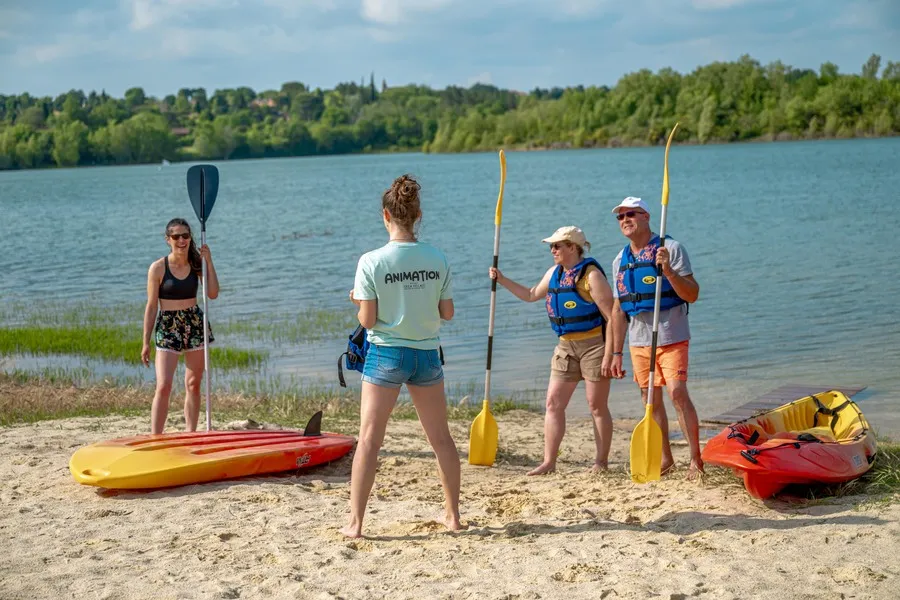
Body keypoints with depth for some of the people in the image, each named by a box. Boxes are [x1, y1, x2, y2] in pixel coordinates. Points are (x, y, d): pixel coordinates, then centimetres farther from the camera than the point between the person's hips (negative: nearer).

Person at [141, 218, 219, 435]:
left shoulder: (196, 263, 3)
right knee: (163, 386, -13)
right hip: (167, 328, -4)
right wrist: (146, 342, -4)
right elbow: (151, 306, -3)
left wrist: (208, 261, -10)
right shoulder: (158, 268, -6)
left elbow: (213, 294, -7)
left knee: (193, 385, 8)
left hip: (195, 325, 4)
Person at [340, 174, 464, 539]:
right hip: (427, 354, 3)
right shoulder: (438, 260, -3)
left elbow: (367, 320, -11)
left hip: (385, 354, -3)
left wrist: (359, 302, 9)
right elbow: (447, 314, 2)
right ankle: (453, 515, 25)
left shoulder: (371, 262, -12)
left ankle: (355, 522, -1)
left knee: (369, 439, 1)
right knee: (441, 438, 15)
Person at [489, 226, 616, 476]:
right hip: (566, 345, 8)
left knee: (597, 406, 1)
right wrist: (502, 280, 18)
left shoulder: (591, 274, -14)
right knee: (553, 403, 3)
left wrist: (609, 355, -21)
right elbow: (531, 295, 27)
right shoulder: (554, 273, 9)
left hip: (594, 343, -8)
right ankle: (549, 462, 6)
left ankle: (601, 462, 11)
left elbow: (611, 317, -17)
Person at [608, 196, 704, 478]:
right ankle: (665, 457, 20)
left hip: (671, 337, -5)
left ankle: (696, 459, -10)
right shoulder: (620, 261, 11)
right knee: (651, 400, 8)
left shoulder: (670, 248, -6)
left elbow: (692, 295, -11)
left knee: (678, 393, -15)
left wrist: (668, 270, -25)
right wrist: (616, 353, 12)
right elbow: (619, 309, 15)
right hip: (638, 341, 6)